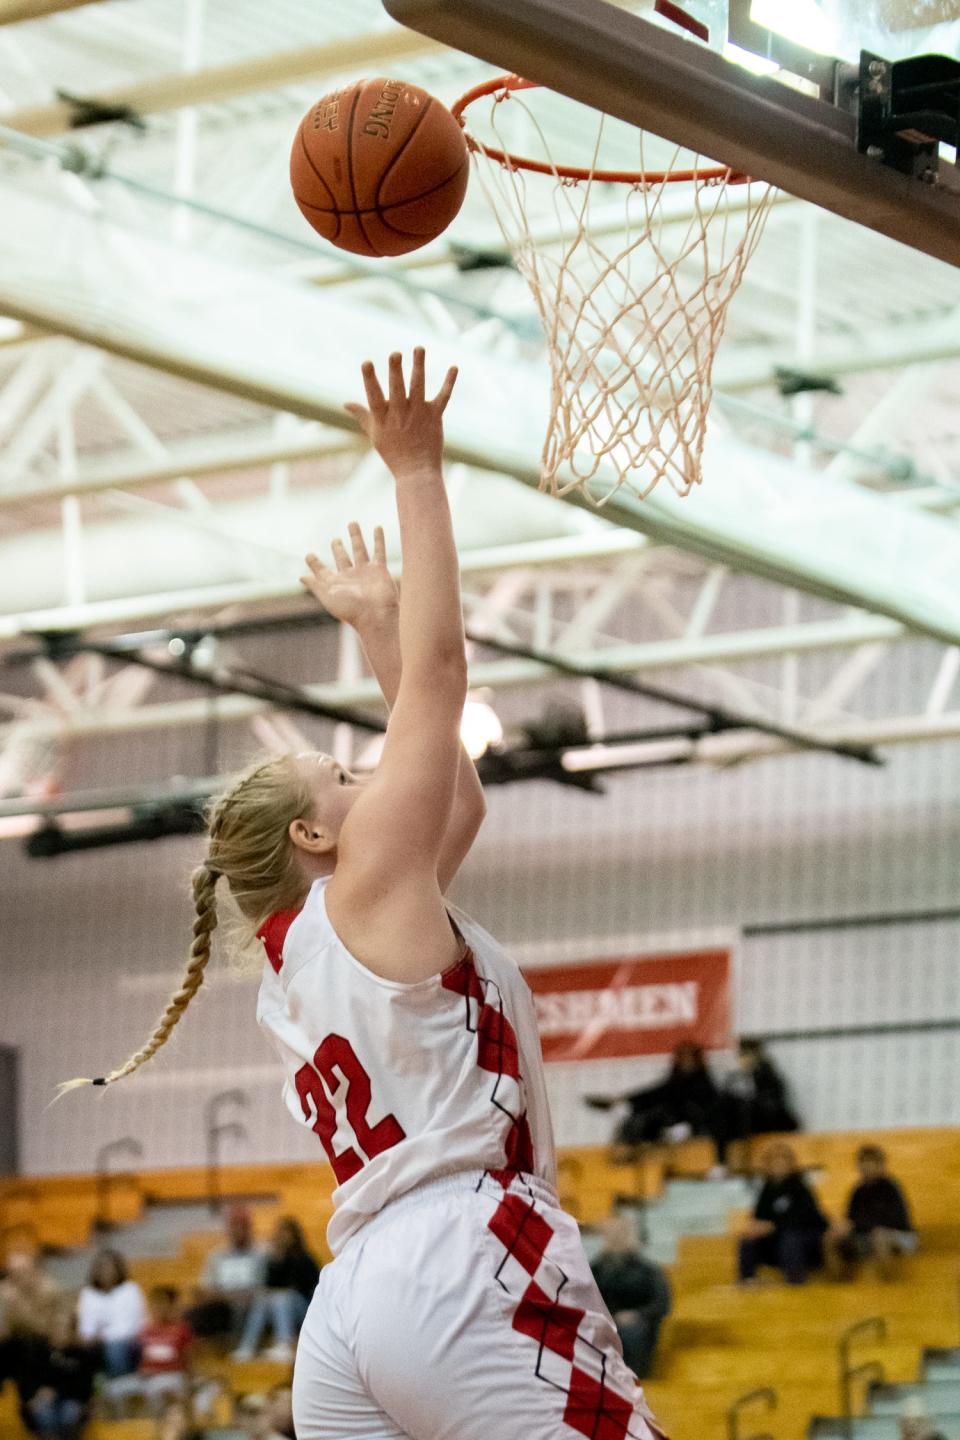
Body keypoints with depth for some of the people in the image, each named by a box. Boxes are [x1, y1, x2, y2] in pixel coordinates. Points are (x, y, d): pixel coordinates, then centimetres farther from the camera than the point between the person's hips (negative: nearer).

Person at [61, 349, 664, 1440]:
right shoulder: (368, 889, 4)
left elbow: (460, 802, 34)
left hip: (349, 1308, 9)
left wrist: (378, 630, 38)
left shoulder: (295, 960, 25)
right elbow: (441, 671, 2)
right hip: (466, 1267, -9)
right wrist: (418, 474, 7)